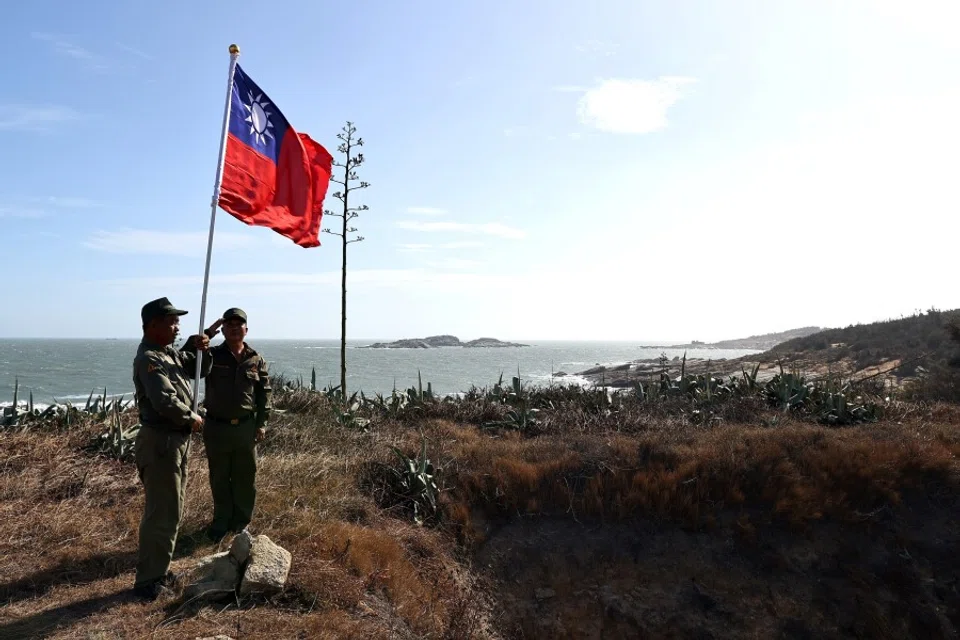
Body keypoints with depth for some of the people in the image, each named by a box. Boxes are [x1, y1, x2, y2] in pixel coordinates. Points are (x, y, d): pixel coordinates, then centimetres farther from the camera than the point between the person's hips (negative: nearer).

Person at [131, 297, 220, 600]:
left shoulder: (171, 353, 10)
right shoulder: (148, 359, -19)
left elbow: (200, 370, 20)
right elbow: (165, 401, -30)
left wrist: (198, 348, 1)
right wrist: (192, 418, -14)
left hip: (177, 440, 10)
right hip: (160, 442, -10)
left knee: (172, 509, 19)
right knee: (162, 512, -3)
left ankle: (158, 569, 33)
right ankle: (148, 580, 9)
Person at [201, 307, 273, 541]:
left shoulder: (256, 359, 2)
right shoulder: (212, 355, -2)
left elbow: (265, 392, 3)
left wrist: (262, 423, -2)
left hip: (246, 427, 1)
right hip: (216, 427, -1)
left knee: (245, 477, 10)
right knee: (219, 478, 12)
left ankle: (242, 521, 27)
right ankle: (221, 521, 29)